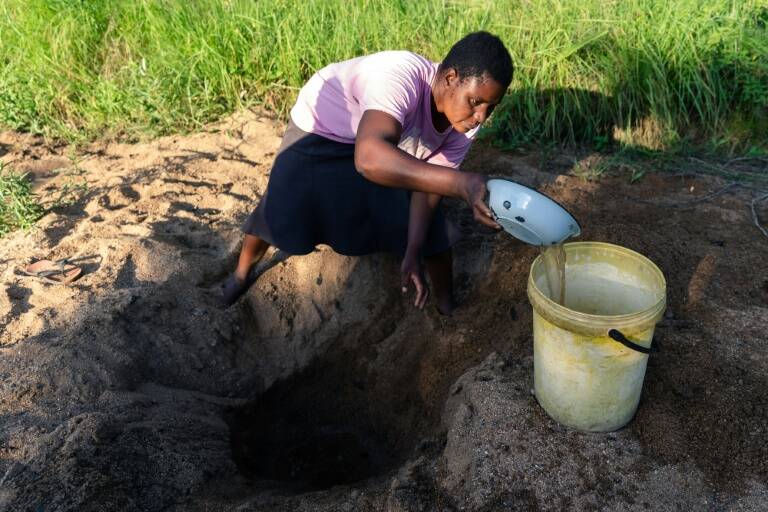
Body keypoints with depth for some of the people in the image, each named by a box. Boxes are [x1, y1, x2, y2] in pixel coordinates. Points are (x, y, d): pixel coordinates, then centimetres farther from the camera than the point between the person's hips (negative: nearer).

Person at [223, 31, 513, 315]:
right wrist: (459, 183, -71)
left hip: (392, 141, 5)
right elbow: (369, 158, -62)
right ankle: (243, 273, 34)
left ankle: (448, 308, 19)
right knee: (278, 213, 1)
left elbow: (428, 177, -13)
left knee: (431, 229, -5)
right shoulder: (400, 78, -45)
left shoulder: (466, 120, -23)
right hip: (320, 129, -4)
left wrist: (413, 253, -21)